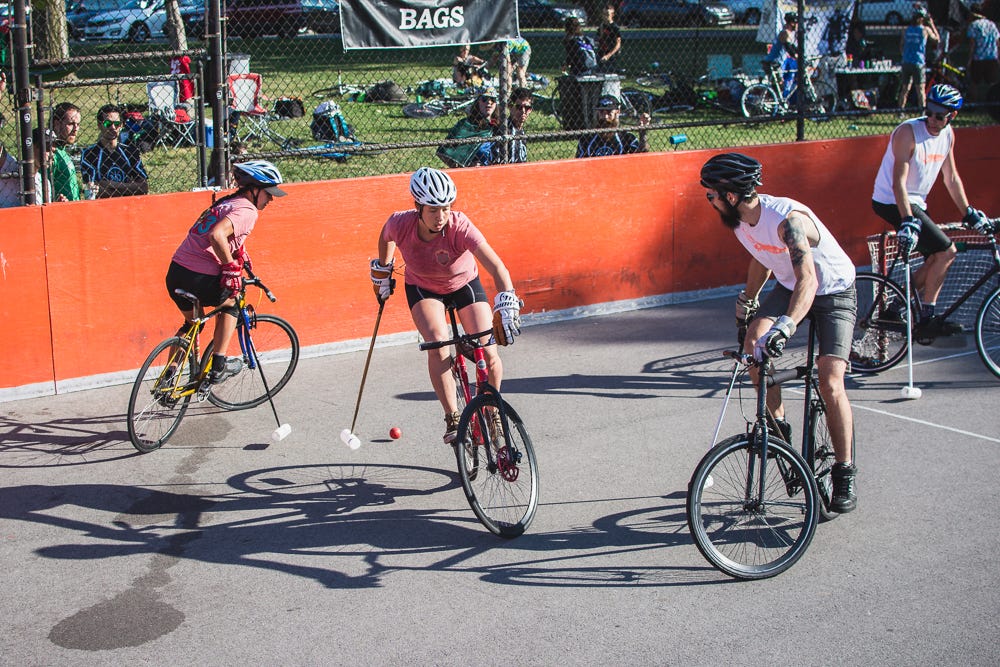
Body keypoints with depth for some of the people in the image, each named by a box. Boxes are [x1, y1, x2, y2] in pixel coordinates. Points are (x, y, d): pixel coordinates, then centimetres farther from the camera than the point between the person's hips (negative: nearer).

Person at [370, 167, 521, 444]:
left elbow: (496, 267, -46)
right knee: (438, 344, -27)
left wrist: (506, 302, -59)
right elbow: (385, 237, -2)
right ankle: (453, 419, -19)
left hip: (464, 284, 0)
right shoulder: (400, 224, -29)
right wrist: (382, 270, 10)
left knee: (488, 352, -11)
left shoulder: (459, 226, -36)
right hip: (422, 288, 0)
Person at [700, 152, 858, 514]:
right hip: (789, 286, 7)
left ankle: (845, 474, -3)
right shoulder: (741, 217, -9)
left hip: (833, 292, -7)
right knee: (753, 343, -20)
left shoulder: (788, 219, -34)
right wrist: (745, 304, 23)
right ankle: (778, 426, -1)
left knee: (830, 383, -18)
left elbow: (808, 279, -49)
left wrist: (785, 327, -63)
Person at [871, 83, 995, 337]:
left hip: (916, 203, 9)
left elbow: (951, 177, 14)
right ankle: (926, 320, -9)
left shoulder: (948, 135, 3)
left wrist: (970, 213, 11)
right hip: (893, 203, -8)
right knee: (947, 251, -16)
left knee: (936, 260, 6)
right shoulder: (908, 131, -20)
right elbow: (898, 182, -27)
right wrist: (907, 222, -37)